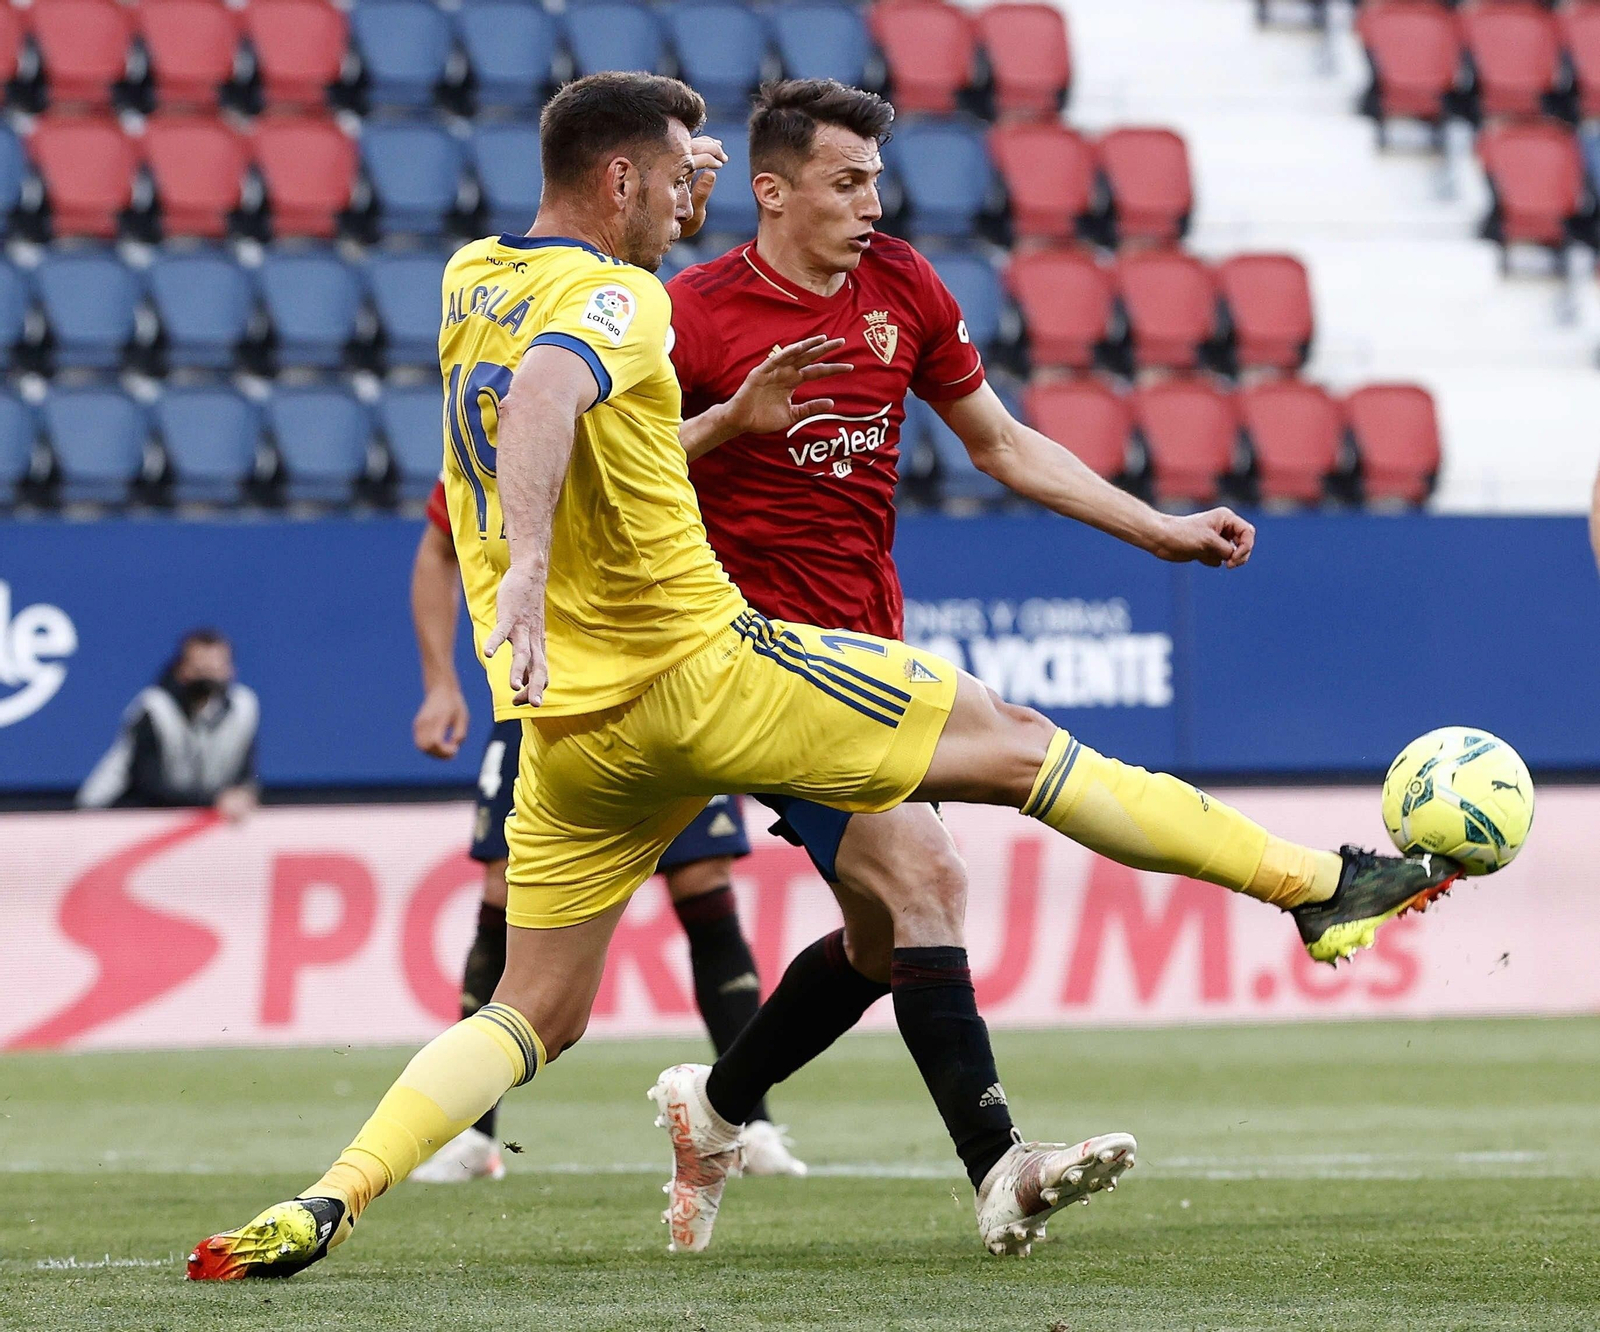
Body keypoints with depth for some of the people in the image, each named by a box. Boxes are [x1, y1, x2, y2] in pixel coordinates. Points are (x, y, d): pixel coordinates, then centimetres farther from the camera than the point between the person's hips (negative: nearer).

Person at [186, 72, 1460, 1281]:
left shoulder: (473, 286, 14)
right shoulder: (611, 295, -12)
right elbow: (544, 396, -35)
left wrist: (723, 423, 30)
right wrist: (530, 570, -49)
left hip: (572, 726, 7)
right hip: (707, 676, -7)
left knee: (532, 1016, 11)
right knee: (1011, 738, 3)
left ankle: (324, 1206, -9)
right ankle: (1322, 884, 7)